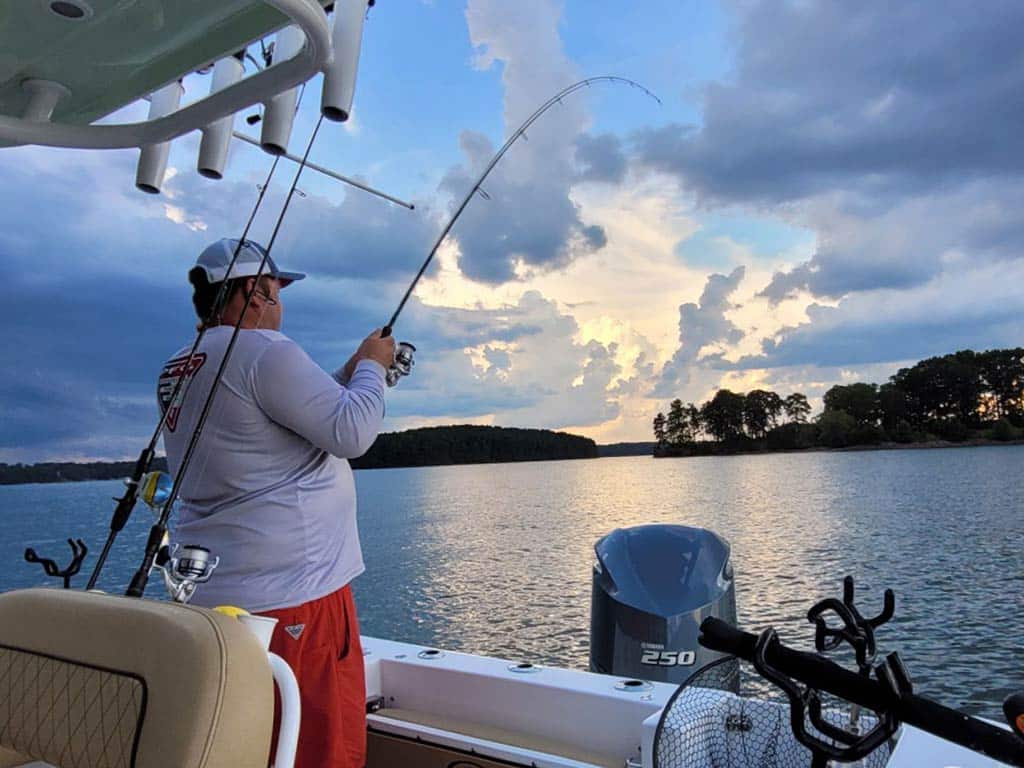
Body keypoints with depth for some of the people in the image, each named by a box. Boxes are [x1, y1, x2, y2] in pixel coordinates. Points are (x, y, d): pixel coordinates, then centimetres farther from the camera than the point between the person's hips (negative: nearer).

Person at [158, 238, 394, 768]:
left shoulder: (176, 371, 14)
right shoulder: (264, 351, -15)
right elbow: (352, 433, -18)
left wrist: (350, 373, 19)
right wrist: (371, 366, -2)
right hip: (289, 593, -9)